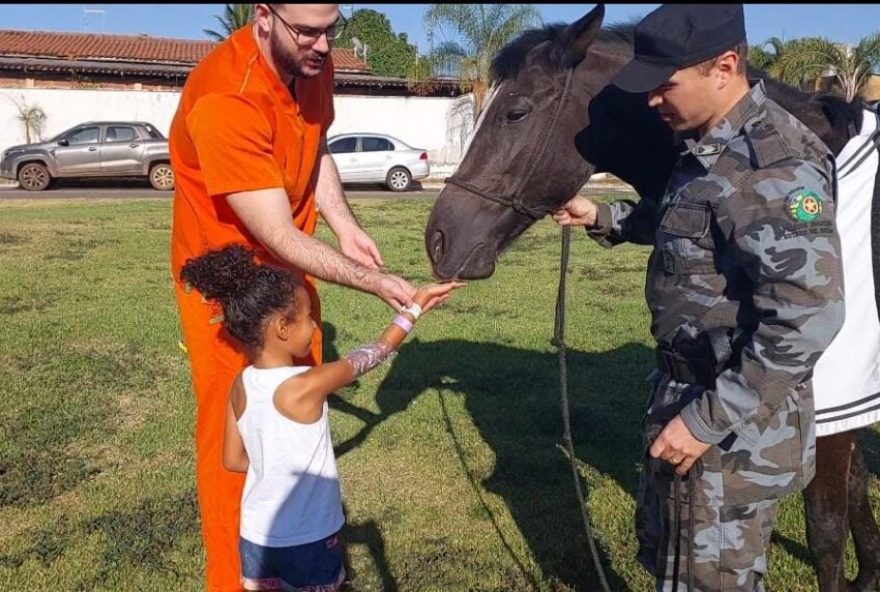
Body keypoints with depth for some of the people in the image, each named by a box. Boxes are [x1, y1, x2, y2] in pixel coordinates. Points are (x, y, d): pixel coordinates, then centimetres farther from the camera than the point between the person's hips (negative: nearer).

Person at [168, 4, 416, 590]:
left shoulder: (313, 61, -8)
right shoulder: (226, 98, -32)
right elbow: (280, 238, -32)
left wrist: (345, 227, -6)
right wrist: (376, 283, -32)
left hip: (291, 264, 8)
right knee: (234, 430, 0)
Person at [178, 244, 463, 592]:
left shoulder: (241, 386, -8)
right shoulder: (306, 386, -26)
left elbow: (233, 460, 1)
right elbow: (372, 355, -13)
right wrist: (415, 307, -2)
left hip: (256, 537, 5)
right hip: (308, 543, -5)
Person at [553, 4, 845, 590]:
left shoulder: (774, 165, -26)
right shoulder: (711, 147, 5)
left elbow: (807, 321, -30)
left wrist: (706, 420, -27)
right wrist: (603, 217, 16)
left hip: (735, 426, -9)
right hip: (686, 391, 9)